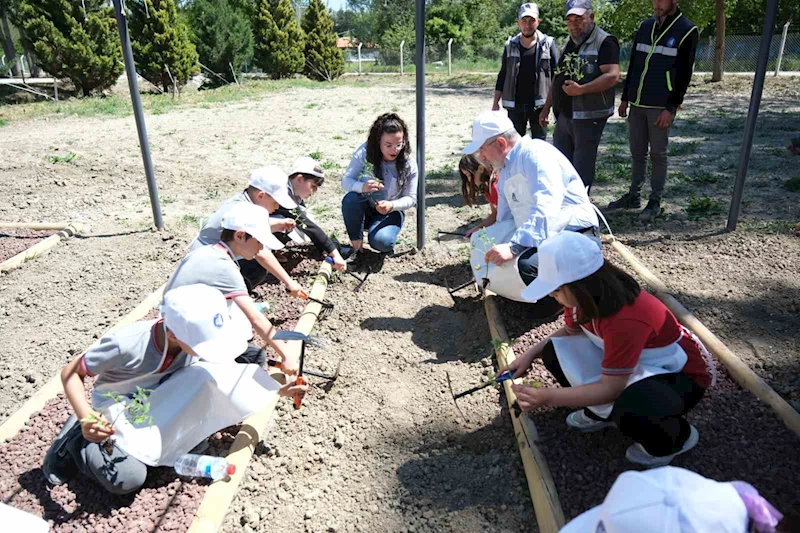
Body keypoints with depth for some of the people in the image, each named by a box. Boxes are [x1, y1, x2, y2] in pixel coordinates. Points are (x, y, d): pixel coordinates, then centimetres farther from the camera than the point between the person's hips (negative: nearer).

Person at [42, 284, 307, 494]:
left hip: (155, 399, 5)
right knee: (129, 478, -28)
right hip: (116, 408, -5)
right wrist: (86, 418, -36)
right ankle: (77, 441, 2)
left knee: (208, 374, -24)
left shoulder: (195, 336, -19)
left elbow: (220, 379, -7)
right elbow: (71, 373, -20)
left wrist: (276, 389, -18)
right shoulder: (125, 345, -34)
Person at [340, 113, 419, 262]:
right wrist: (362, 187, -41)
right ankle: (356, 244, -12)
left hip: (390, 213, -1)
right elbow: (345, 180, -18)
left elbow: (411, 198, -10)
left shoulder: (409, 163, -16)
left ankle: (386, 245, 8)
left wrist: (391, 205, -32)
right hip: (364, 209, 2)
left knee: (380, 241, -31)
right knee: (350, 198, -33)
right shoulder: (364, 152, -17)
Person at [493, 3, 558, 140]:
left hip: (539, 105, -2)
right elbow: (502, 75, 9)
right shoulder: (511, 45, 5)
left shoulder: (548, 44, -1)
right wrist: (496, 102, 4)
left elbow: (556, 75, -1)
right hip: (515, 105, 2)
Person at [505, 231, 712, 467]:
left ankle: (678, 436, -4)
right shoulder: (587, 296, -14)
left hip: (681, 371, -7)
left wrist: (547, 397, -36)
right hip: (637, 359, 7)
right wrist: (530, 354, -8)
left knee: (630, 413, -40)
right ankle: (603, 411, 10)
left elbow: (611, 388, -32)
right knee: (555, 352, -10)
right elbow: (570, 331, 6)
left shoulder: (626, 320, -38)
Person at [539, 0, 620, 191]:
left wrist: (581, 89, -26)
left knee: (582, 168, -1)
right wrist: (546, 107, 18)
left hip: (589, 117, -8)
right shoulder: (569, 44, 16)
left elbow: (612, 76, -20)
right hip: (564, 115, 8)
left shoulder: (605, 42, -9)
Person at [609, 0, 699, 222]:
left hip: (661, 107, -5)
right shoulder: (645, 26, 11)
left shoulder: (687, 31, -5)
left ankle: (655, 202, 10)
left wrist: (671, 108, -13)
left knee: (658, 154, 1)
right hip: (637, 104, 5)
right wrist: (625, 98, 14)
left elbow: (684, 74, -8)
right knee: (637, 153, 11)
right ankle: (634, 196, 22)